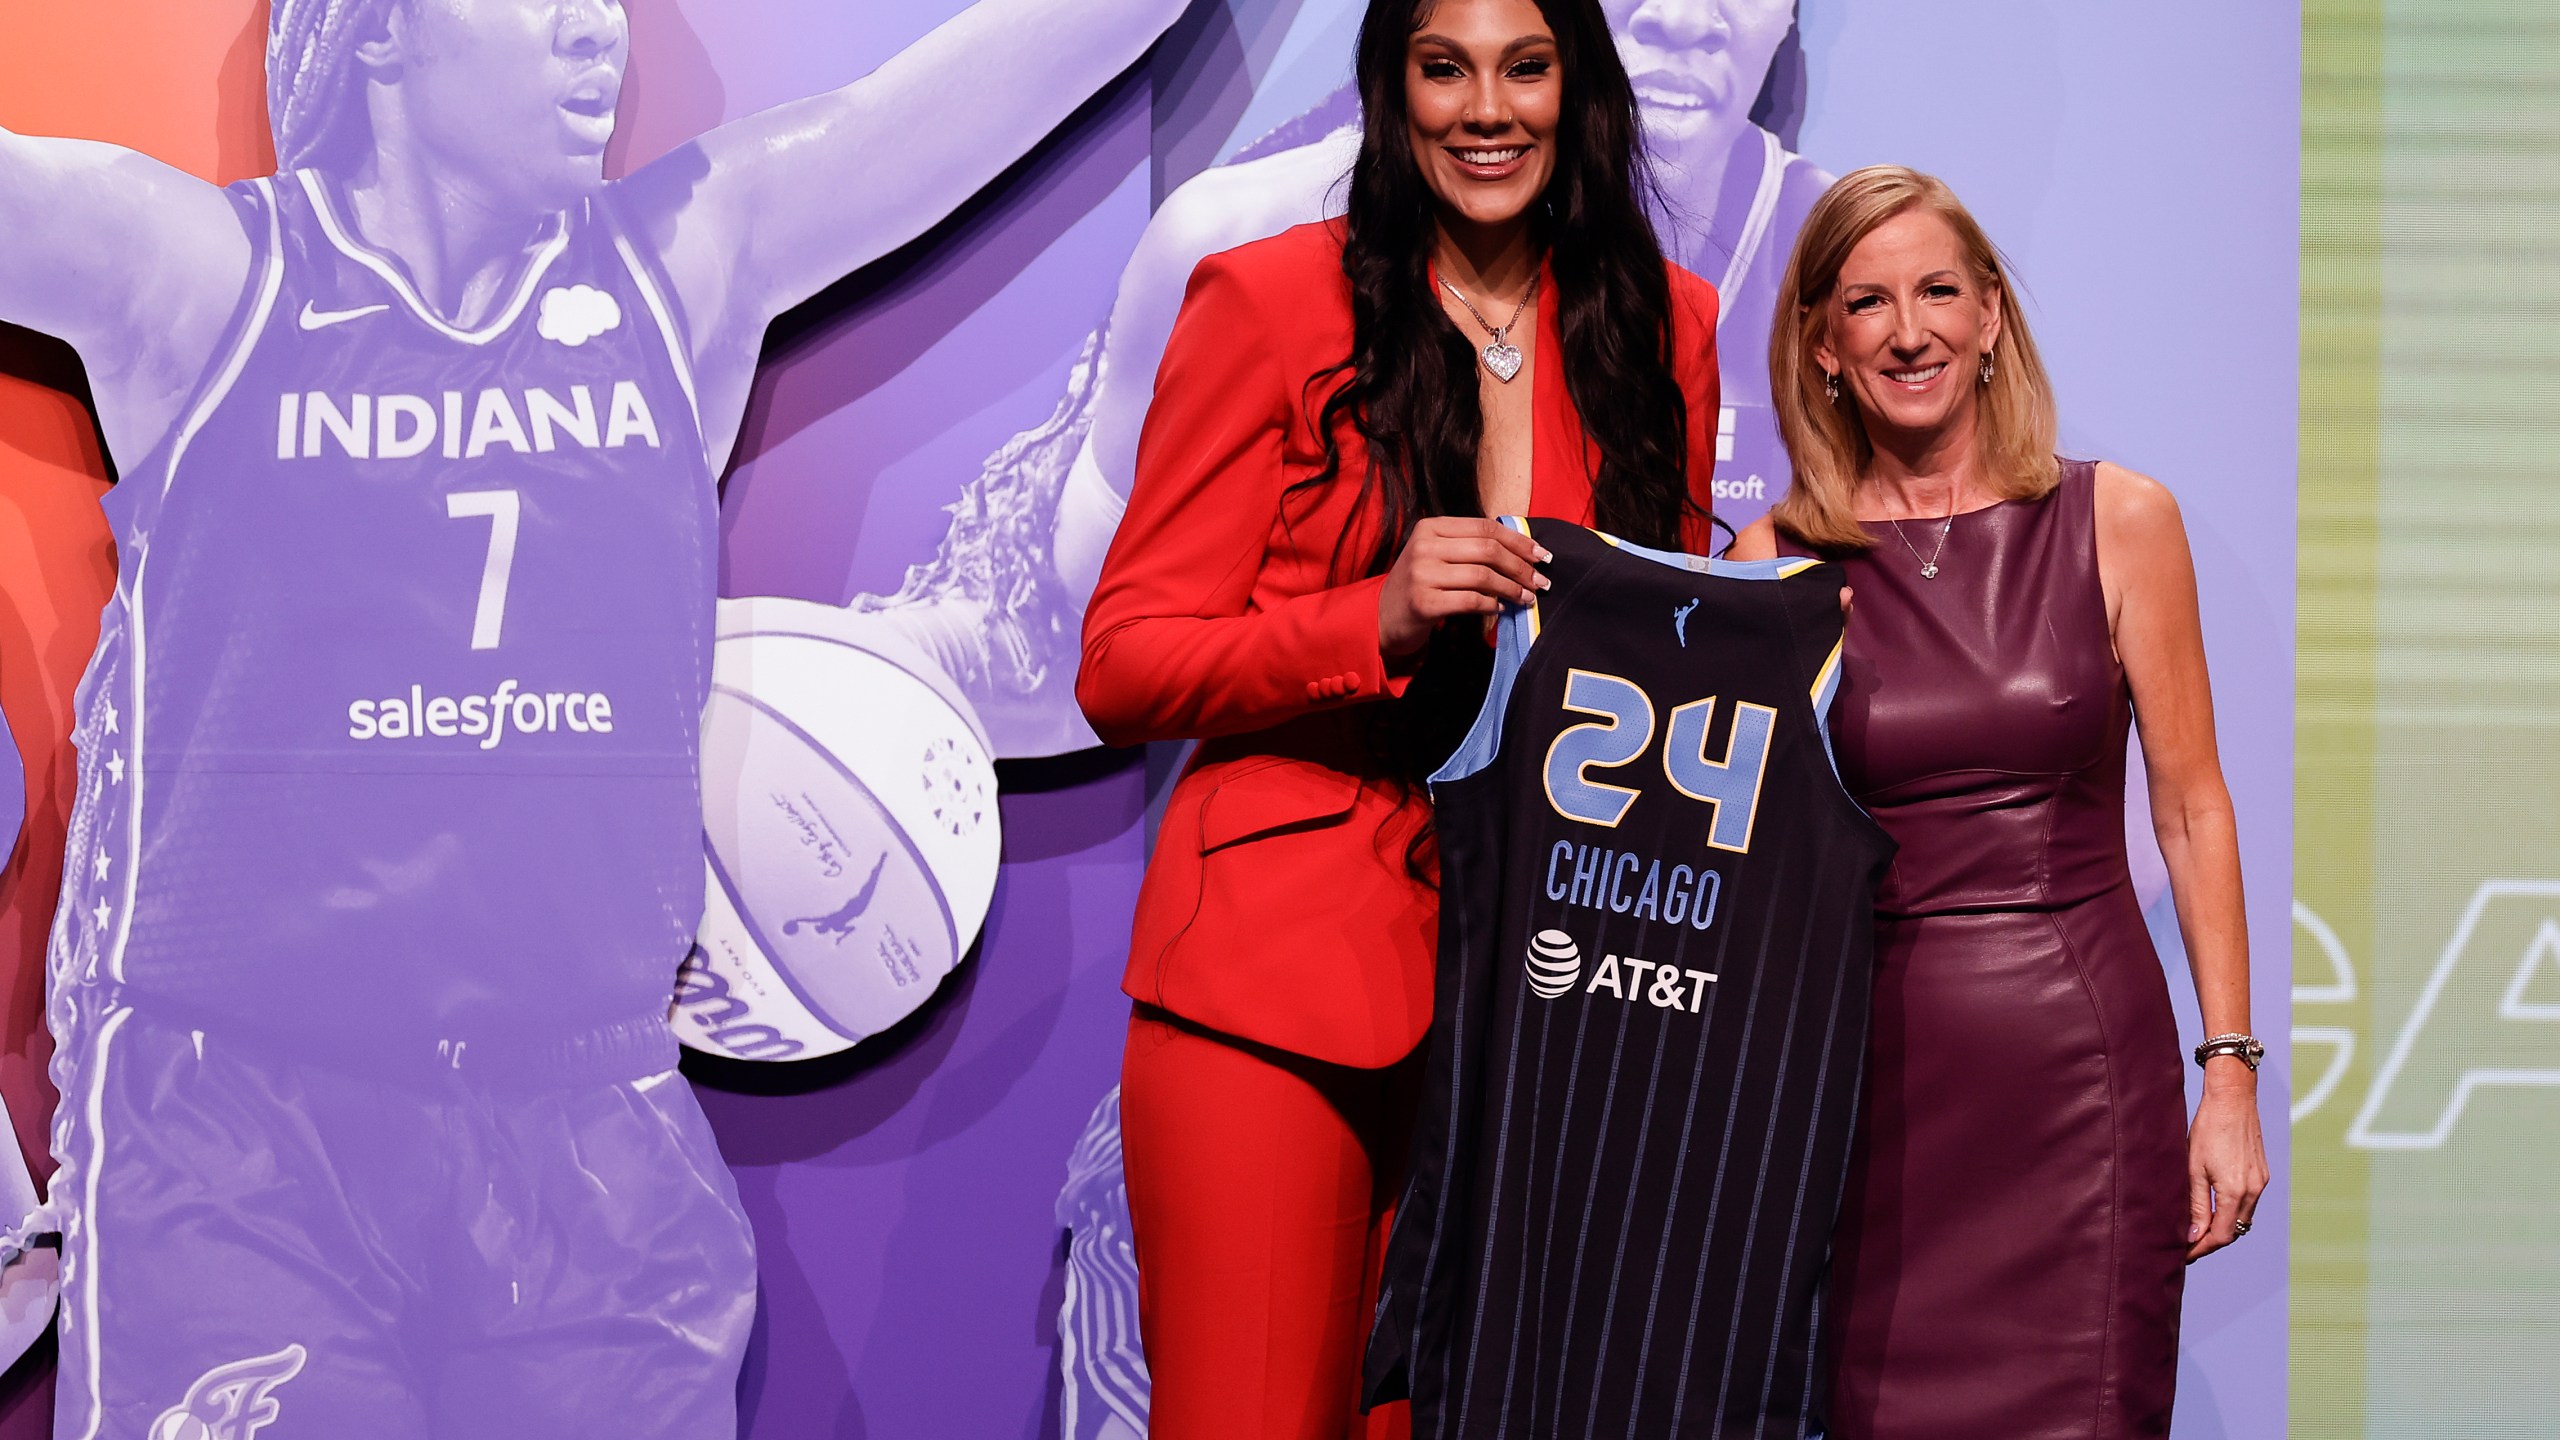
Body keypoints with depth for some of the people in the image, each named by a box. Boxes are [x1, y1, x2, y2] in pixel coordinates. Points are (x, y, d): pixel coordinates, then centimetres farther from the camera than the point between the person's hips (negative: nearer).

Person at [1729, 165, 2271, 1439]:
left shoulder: (2118, 522, 3)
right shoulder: (1778, 560, 4)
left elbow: (2191, 809, 4)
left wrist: (2230, 1073, 0)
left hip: (2079, 1056, -1)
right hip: (1867, 1062, 1)